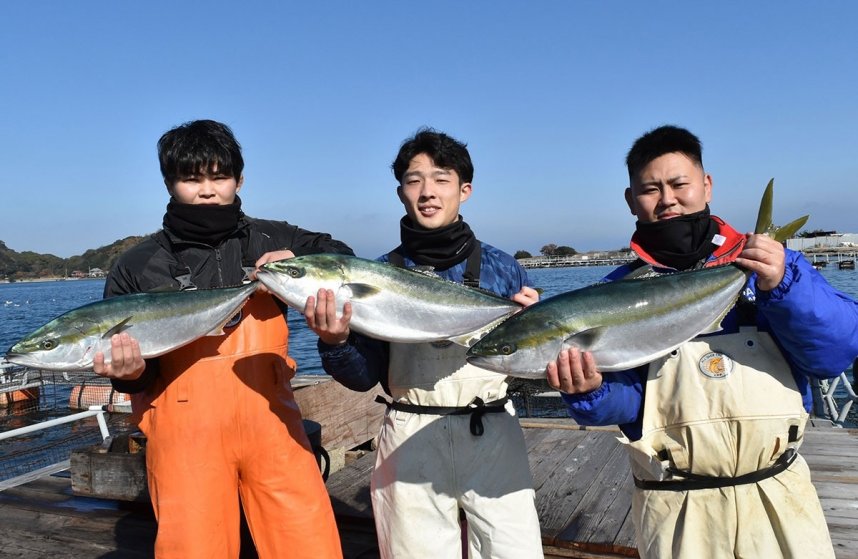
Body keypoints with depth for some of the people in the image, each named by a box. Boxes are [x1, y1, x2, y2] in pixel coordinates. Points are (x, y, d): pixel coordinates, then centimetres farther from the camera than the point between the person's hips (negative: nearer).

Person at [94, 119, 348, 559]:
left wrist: (298, 263, -8)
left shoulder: (271, 241, 6)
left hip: (271, 422, 1)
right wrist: (131, 371, -14)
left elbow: (343, 262, 11)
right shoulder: (137, 267, 5)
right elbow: (110, 354, 9)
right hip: (186, 433, 0)